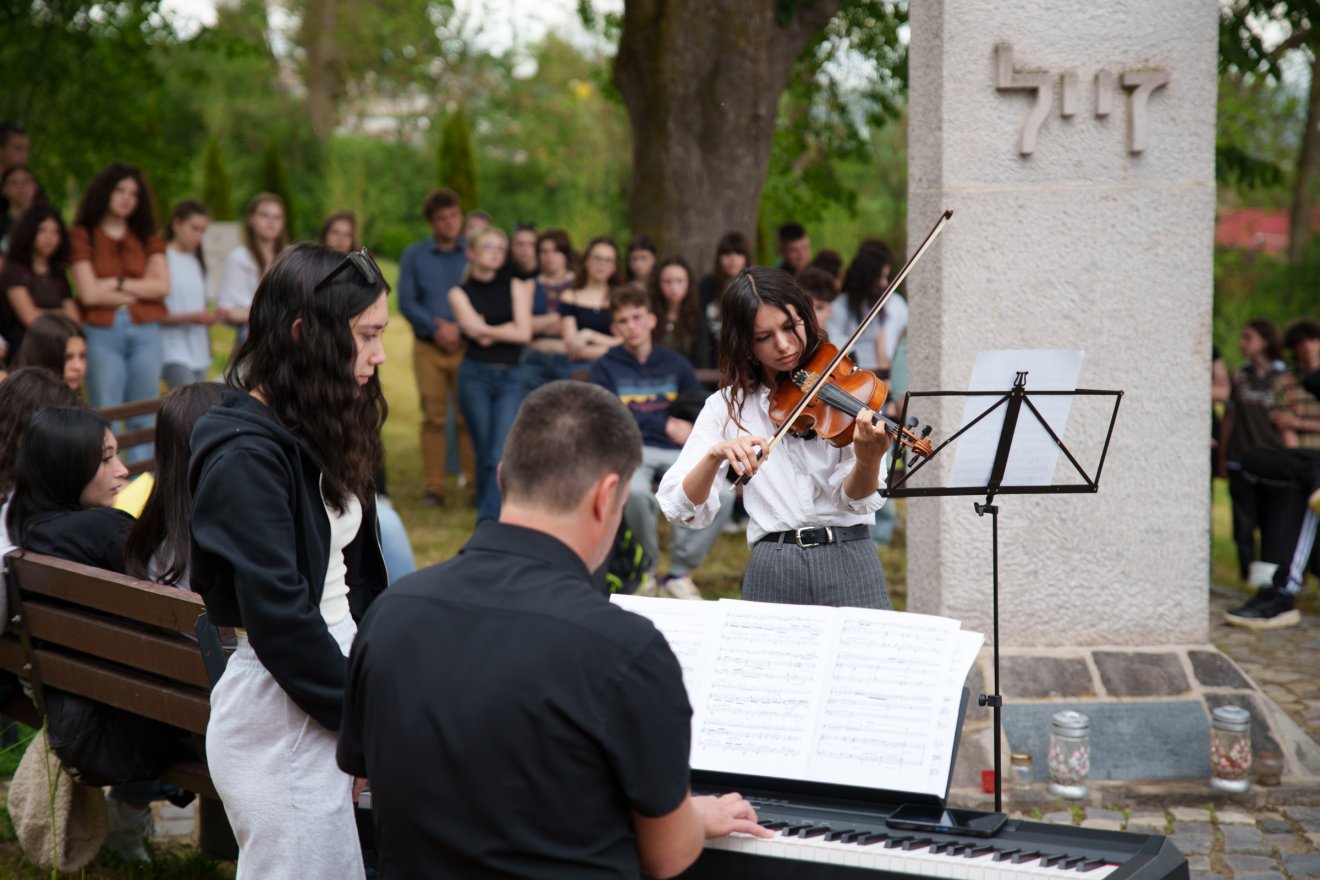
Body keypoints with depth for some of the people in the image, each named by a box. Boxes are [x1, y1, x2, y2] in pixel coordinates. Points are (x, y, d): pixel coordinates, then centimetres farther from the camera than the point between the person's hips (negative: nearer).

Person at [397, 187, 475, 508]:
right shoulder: (414, 255, 10)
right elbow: (406, 301, 4)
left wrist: (459, 328, -9)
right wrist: (435, 328, -8)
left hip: (467, 345, -1)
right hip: (428, 347, 1)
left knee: (467, 418, -4)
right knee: (433, 418, -1)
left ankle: (476, 484, 1)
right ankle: (432, 487, 3)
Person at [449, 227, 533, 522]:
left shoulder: (515, 286, 9)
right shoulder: (460, 292, 6)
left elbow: (524, 333, -3)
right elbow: (477, 333, -8)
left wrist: (484, 328, -3)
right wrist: (508, 330, -2)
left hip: (511, 378, 0)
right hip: (475, 376, 0)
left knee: (499, 456, -14)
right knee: (484, 453, 5)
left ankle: (488, 523, -15)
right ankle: (487, 515, 17)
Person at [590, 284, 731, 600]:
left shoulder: (675, 364, 16)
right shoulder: (606, 368, 8)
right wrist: (663, 425, -14)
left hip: (677, 451, 3)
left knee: (722, 494, -27)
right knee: (636, 492, -39)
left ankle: (680, 571, -7)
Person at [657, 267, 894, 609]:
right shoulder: (727, 406, 6)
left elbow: (854, 501, -7)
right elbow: (680, 508, -4)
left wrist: (867, 462, -28)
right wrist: (716, 454, -22)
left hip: (848, 562, 0)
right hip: (772, 571, 1)